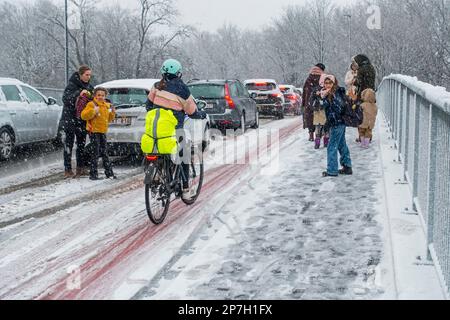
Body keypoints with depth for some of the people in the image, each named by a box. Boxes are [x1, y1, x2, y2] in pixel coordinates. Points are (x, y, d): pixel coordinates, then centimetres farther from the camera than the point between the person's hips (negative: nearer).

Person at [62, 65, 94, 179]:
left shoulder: (89, 87, 8)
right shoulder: (72, 85, -12)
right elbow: (65, 99, -23)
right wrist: (78, 93, -31)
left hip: (82, 120, 7)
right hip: (70, 118, -7)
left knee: (81, 143, 12)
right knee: (69, 143, -2)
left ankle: (81, 167, 22)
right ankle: (68, 170, 0)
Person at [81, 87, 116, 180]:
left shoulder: (107, 106, 14)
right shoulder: (91, 104, -6)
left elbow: (108, 119, 24)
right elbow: (84, 115, -15)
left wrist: (112, 113, 6)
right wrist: (93, 111, -27)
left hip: (103, 132, 6)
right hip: (94, 131, -6)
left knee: (105, 153, 10)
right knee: (95, 153, -7)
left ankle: (109, 173, 14)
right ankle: (93, 174, -2)